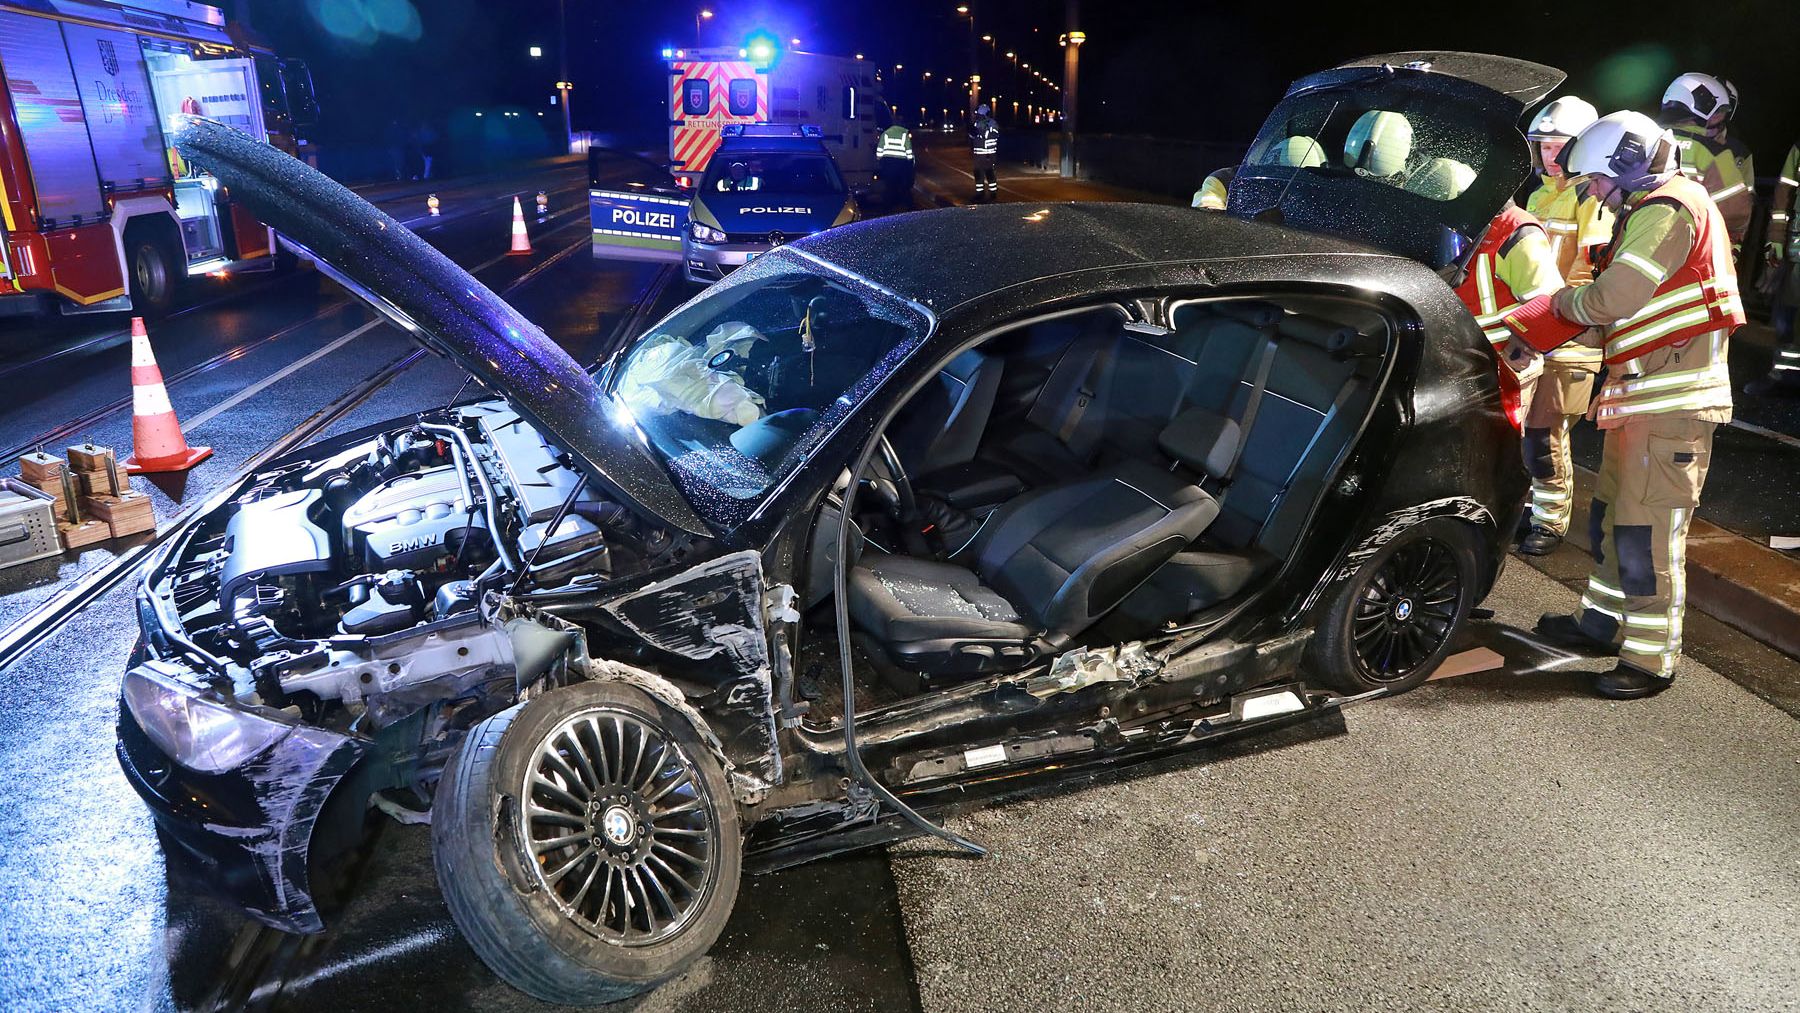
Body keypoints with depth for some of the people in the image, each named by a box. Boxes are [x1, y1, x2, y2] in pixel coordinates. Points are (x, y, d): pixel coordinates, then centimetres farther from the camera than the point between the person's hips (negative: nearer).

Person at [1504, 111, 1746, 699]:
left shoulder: (1668, 208, -12)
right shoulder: (1650, 212, 21)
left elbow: (1613, 298, -20)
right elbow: (1625, 314, 20)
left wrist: (1560, 302, 0)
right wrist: (1540, 336, 10)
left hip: (1672, 405, -11)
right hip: (1642, 398, 11)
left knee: (1647, 532, -8)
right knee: (1611, 517, 17)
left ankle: (1651, 661, -1)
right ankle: (1603, 623, 30)